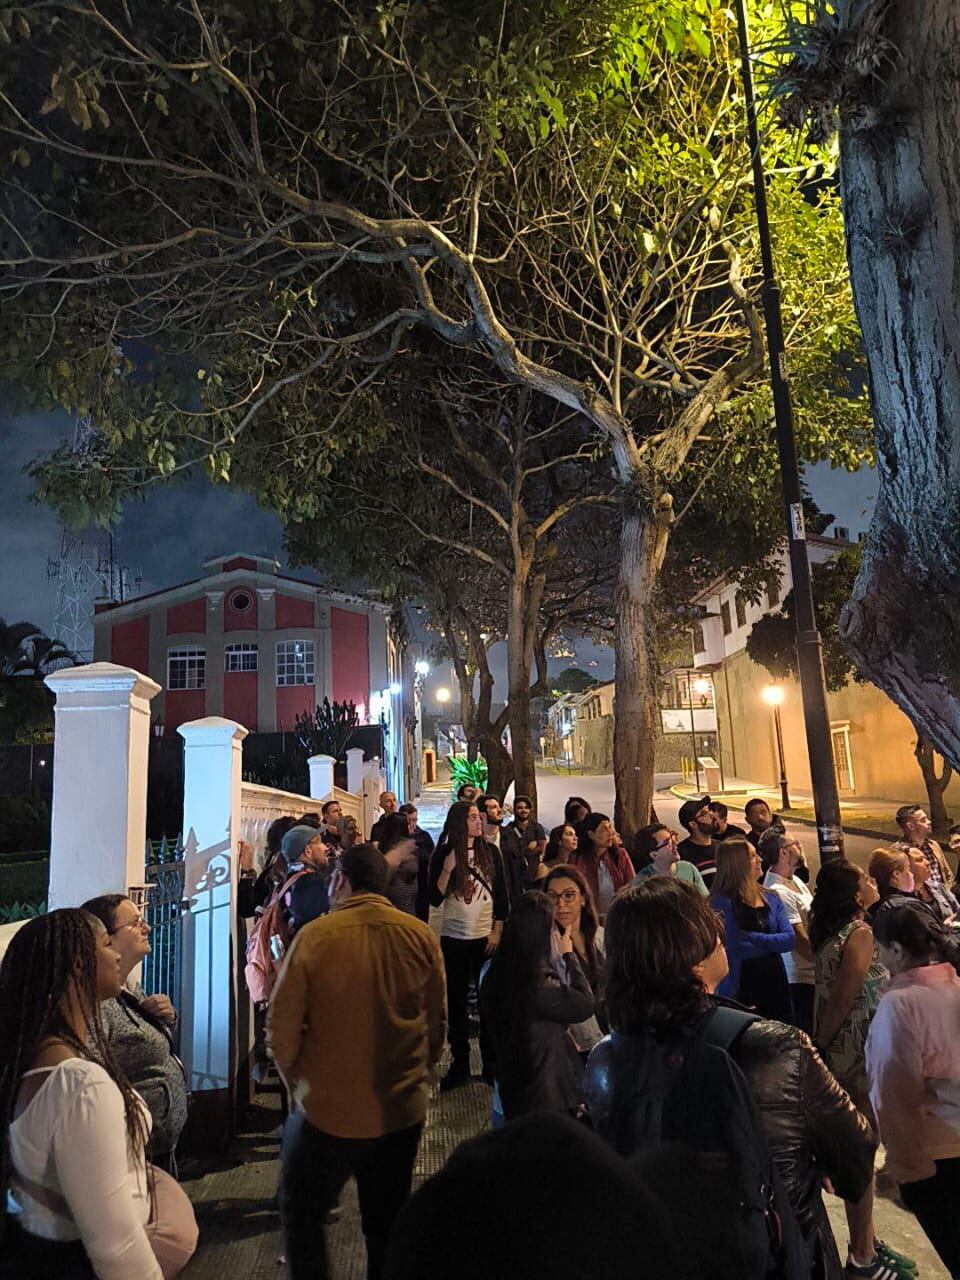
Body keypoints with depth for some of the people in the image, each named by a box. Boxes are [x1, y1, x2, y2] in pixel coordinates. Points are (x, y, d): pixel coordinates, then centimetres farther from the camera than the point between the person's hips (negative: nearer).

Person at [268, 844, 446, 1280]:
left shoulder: (313, 936, -16)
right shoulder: (421, 936, -9)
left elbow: (282, 1028, -11)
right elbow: (437, 1024, 0)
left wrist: (297, 1083, 7)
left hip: (327, 1109, -2)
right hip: (401, 1111, 3)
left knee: (300, 1213, 21)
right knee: (388, 1223, 20)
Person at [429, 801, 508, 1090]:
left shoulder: (490, 852, 1)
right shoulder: (443, 853, -4)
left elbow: (501, 895, 3)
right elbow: (434, 899, -7)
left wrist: (497, 932, -2)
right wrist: (447, 869, -20)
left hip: (485, 936, 1)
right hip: (453, 938, 0)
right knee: (456, 1003, 8)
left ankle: (491, 1064, 19)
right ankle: (459, 1064, 20)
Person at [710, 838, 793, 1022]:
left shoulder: (771, 898, 8)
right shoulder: (722, 902, -12)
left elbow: (790, 939, -2)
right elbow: (735, 948, -20)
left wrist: (753, 938, -14)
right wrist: (771, 944, -7)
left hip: (775, 984, 6)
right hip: (741, 988, -6)